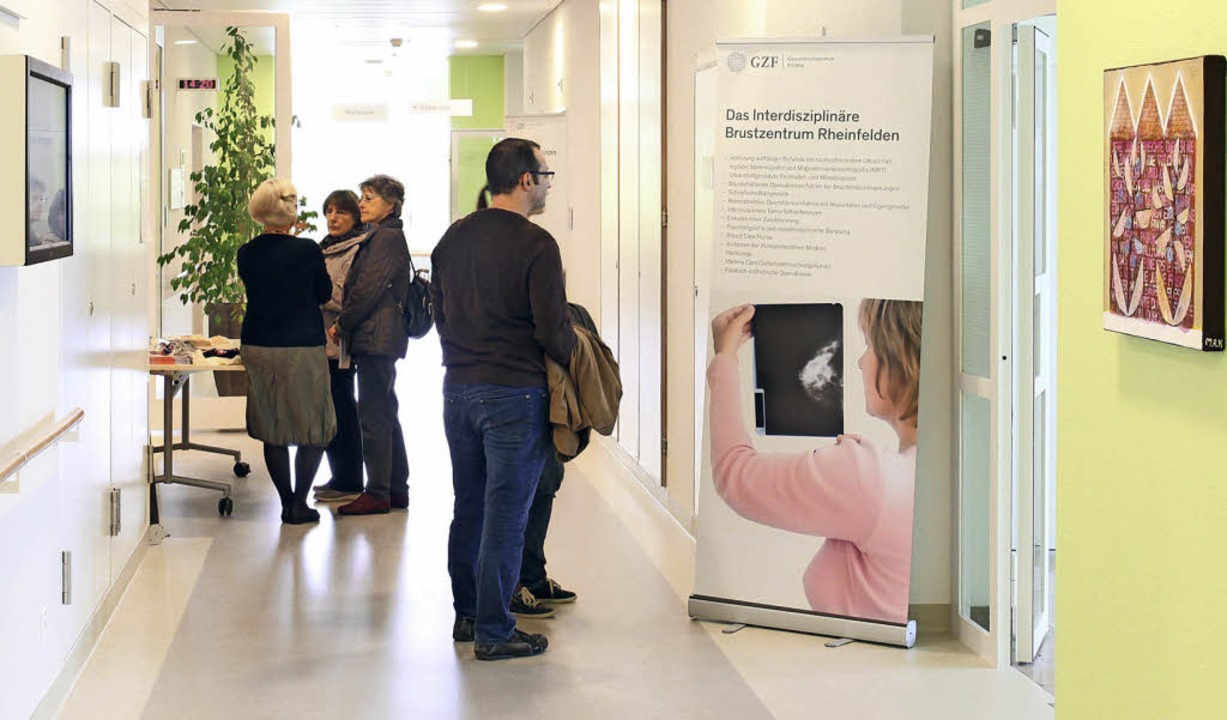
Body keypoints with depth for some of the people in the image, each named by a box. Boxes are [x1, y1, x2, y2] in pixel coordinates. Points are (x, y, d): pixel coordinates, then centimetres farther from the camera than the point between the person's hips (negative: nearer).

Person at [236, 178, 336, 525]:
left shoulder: (247, 253, -2)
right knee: (314, 427, 10)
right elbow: (324, 292, 2)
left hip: (258, 348, 4)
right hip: (303, 347, -4)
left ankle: (287, 503, 14)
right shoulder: (307, 250, -13)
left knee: (273, 430, 13)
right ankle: (299, 501, 5)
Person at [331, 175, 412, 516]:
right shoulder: (387, 237, 18)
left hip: (376, 338, -11)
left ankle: (377, 493, -3)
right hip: (381, 338, 11)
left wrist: (341, 325, -8)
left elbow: (368, 290, -18)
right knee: (386, 413, 14)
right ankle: (397, 489, 20)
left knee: (373, 414, -7)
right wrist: (346, 324, 14)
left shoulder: (385, 239, -13)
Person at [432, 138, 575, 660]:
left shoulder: (453, 238, 7)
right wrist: (576, 362, 3)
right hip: (514, 392, -7)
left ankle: (466, 616, 27)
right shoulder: (535, 245, -15)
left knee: (467, 506, 17)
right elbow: (553, 331, -16)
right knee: (506, 514, 0)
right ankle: (493, 632, 4)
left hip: (458, 388, 7)